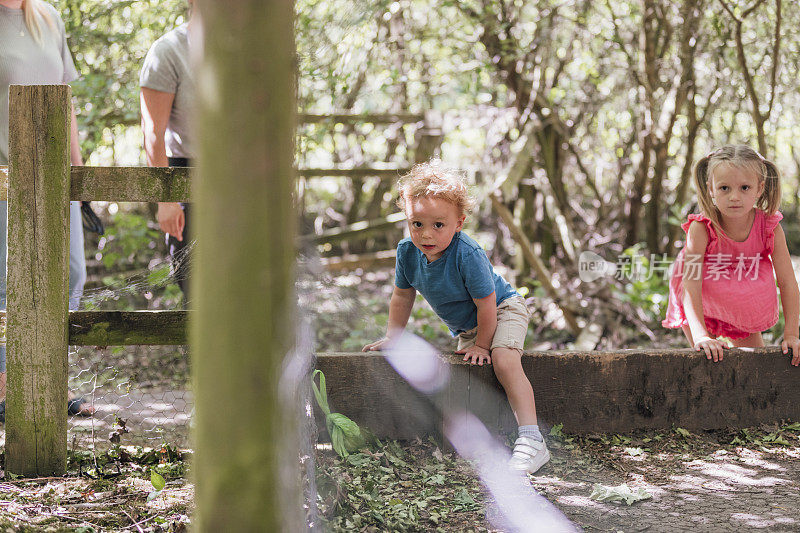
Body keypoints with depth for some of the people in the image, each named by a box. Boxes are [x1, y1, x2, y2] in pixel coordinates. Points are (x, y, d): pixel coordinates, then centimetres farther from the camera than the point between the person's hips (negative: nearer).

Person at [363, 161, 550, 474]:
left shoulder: (468, 255, -35)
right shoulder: (408, 252, -15)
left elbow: (486, 304, -26)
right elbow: (403, 296, 4)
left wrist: (482, 344, -17)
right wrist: (393, 337, 9)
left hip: (502, 310, -9)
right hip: (464, 327, 9)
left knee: (503, 361, -29)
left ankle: (532, 441, -37)